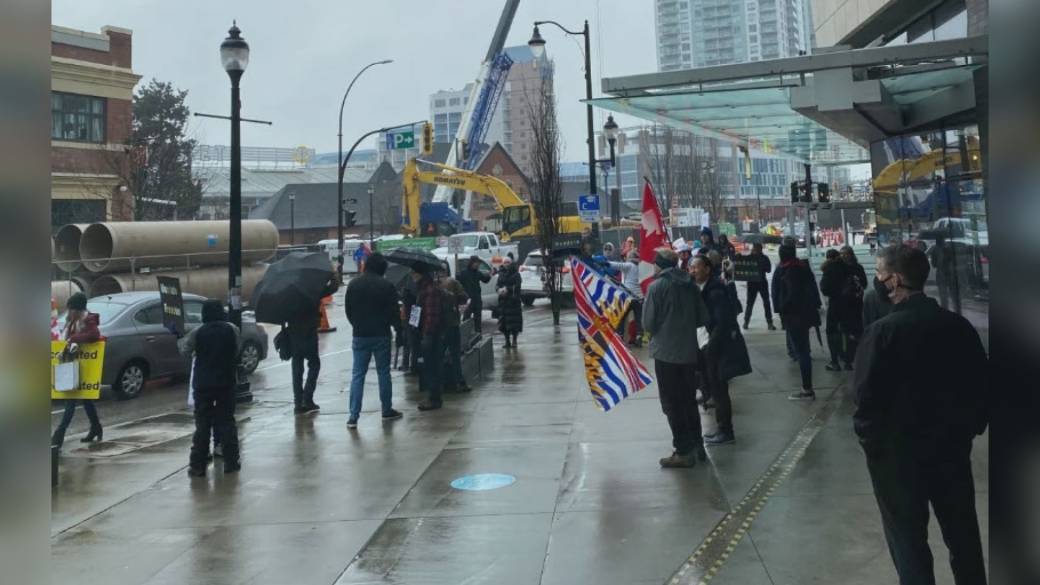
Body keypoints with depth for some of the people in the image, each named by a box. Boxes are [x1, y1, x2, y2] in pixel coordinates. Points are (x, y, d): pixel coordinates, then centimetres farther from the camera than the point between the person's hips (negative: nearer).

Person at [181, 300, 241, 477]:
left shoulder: (198, 332, -8)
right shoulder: (232, 330, -4)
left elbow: (185, 350, 3)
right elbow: (237, 350, 5)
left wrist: (179, 338, 22)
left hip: (203, 384, -1)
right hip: (227, 382, 1)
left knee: (202, 424, 4)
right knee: (226, 422, 10)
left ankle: (198, 465, 4)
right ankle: (231, 461, 12)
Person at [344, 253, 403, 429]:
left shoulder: (353, 285, 2)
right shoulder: (386, 285, -8)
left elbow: (348, 311, 9)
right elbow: (394, 311, -5)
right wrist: (398, 327, 12)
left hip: (360, 335, 2)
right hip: (381, 335, -2)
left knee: (357, 375, 3)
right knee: (383, 372, 9)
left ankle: (353, 416, -3)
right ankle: (387, 411, 18)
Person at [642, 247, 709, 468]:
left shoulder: (656, 286, -12)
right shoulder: (690, 285, 5)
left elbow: (648, 323, -10)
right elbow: (703, 319, 7)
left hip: (666, 352, -6)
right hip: (689, 352, 6)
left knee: (672, 404, 3)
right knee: (689, 400, 18)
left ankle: (683, 452, 5)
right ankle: (696, 446, 25)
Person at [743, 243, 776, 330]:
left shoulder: (764, 258, -1)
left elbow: (769, 269, -7)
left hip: (762, 282, 0)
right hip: (752, 283, 0)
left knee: (766, 303, -1)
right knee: (750, 303, 4)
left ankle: (770, 323, 3)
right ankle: (746, 321, 16)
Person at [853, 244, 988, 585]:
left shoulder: (884, 331, -20)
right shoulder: (958, 325, -4)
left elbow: (867, 396, -21)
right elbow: (982, 383, 3)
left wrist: (868, 438, -4)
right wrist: (971, 427, 16)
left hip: (897, 452, -5)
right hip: (952, 445, 5)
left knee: (908, 538, 11)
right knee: (963, 533, 21)